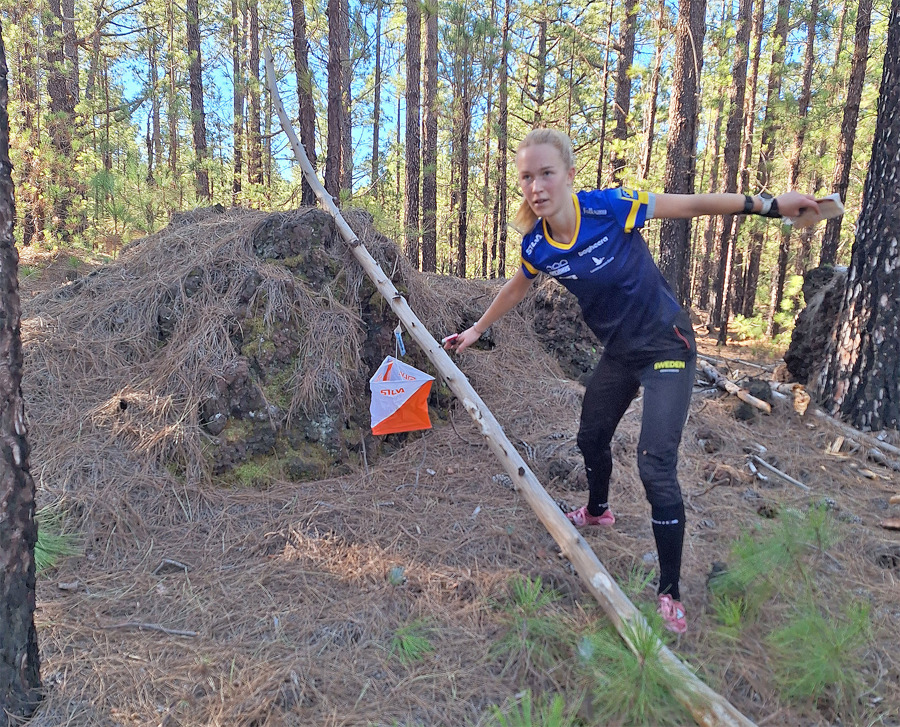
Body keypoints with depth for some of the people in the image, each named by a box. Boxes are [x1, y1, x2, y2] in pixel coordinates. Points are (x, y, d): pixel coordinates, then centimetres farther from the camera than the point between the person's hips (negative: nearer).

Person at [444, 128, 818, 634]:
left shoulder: (610, 207, -24)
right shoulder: (536, 246, -10)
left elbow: (693, 205, -14)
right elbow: (516, 289, 11)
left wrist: (766, 205, -20)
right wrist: (477, 330, 20)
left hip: (666, 344, -6)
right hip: (619, 351, 6)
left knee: (656, 464, -14)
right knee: (592, 437, 20)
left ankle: (670, 591, 1)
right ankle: (598, 511, 53)